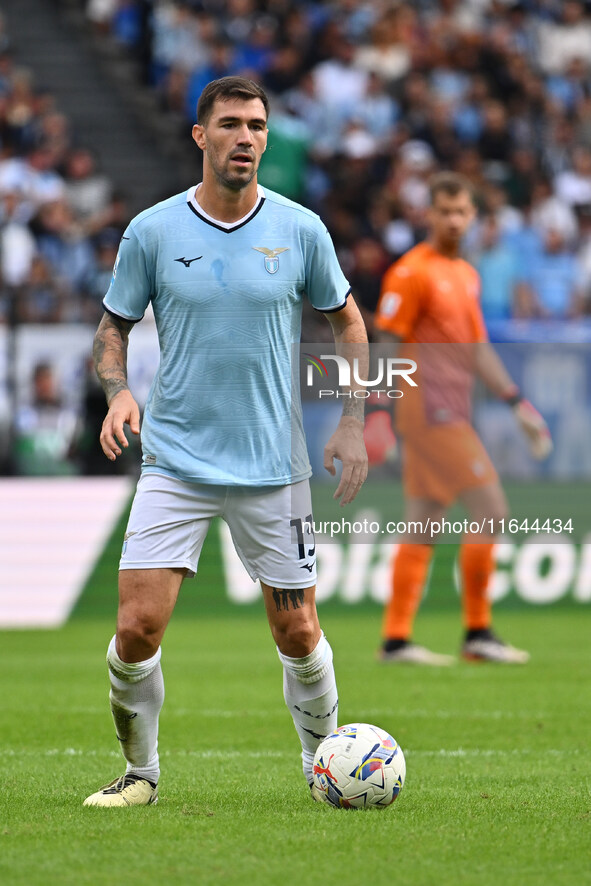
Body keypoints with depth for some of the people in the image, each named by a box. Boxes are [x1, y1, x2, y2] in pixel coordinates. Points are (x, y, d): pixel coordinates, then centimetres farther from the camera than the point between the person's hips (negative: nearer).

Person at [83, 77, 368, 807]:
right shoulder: (152, 232, -2)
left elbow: (345, 320, 13)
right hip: (174, 463, 0)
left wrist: (352, 424, 6)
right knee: (137, 627, -10)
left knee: (297, 632, 3)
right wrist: (118, 392, -11)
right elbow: (114, 325, 9)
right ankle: (140, 772, 11)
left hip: (273, 466, 0)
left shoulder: (301, 229, -1)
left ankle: (324, 761, 26)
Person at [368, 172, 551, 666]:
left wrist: (517, 402, 20)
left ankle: (396, 639, 8)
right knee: (491, 510, -10)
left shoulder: (467, 275, 18)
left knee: (422, 528, 7)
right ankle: (477, 633, -5)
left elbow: (477, 349, 24)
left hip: (452, 414, 8)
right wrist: (374, 407, -19)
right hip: (430, 409, -8)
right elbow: (385, 343, -12)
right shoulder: (413, 272, -8)